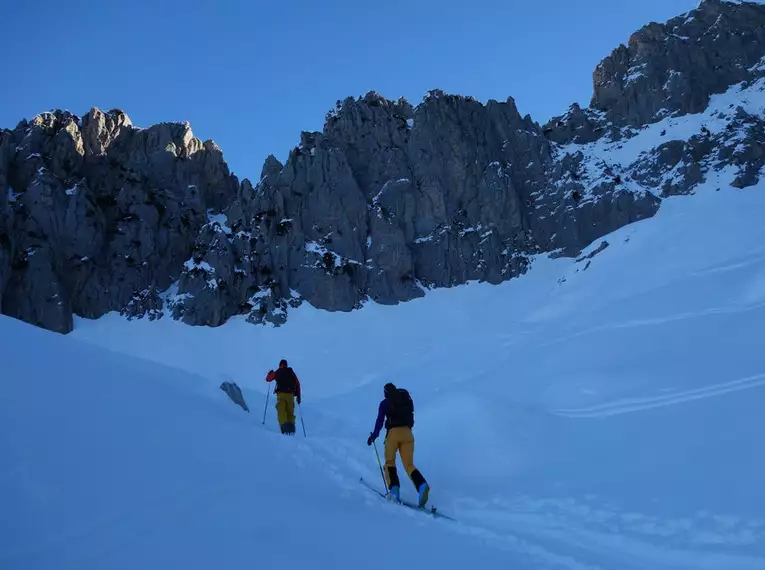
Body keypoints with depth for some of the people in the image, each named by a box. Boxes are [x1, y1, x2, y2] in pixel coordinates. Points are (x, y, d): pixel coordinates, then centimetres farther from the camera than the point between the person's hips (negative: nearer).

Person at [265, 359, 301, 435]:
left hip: (281, 394, -2)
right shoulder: (291, 372, 12)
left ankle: (284, 426, -28)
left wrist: (270, 373, 46)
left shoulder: (277, 372, 10)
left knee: (281, 412, -6)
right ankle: (291, 429, 3)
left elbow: (268, 379, 25)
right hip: (290, 394, 2)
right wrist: (298, 396, 10)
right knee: (290, 412, 11)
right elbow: (297, 384, 6)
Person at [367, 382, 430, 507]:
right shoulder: (407, 400, 19)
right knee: (409, 464, 3)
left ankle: (394, 488, -9)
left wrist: (373, 436, 13)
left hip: (393, 433, -3)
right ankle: (422, 485, -24)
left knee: (390, 462, 13)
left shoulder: (385, 403, 8)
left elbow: (380, 421, 2)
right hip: (407, 433, 3)